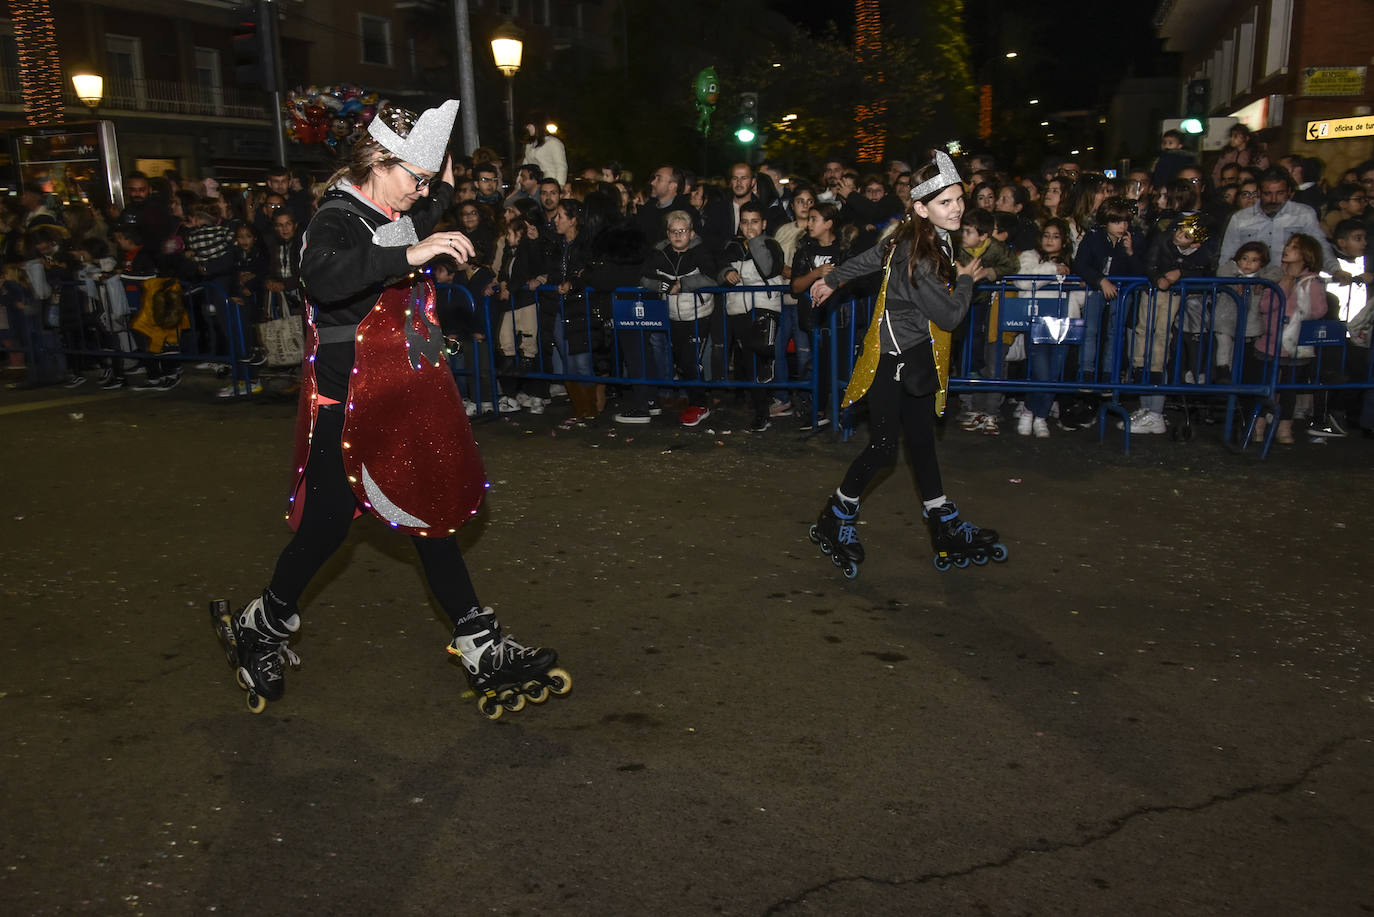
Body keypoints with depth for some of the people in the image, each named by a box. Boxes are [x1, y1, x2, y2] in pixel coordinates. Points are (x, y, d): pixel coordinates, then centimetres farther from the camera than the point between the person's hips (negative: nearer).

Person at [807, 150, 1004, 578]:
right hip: (892, 359, -9)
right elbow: (949, 316, -19)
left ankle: (946, 527, 19)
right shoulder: (919, 257, -25)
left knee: (921, 439, 12)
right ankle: (833, 521, 16)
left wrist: (831, 280, 29)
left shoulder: (933, 239, 3)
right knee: (884, 447, -2)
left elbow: (871, 257, 16)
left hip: (915, 356, 9)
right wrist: (965, 280, -1)